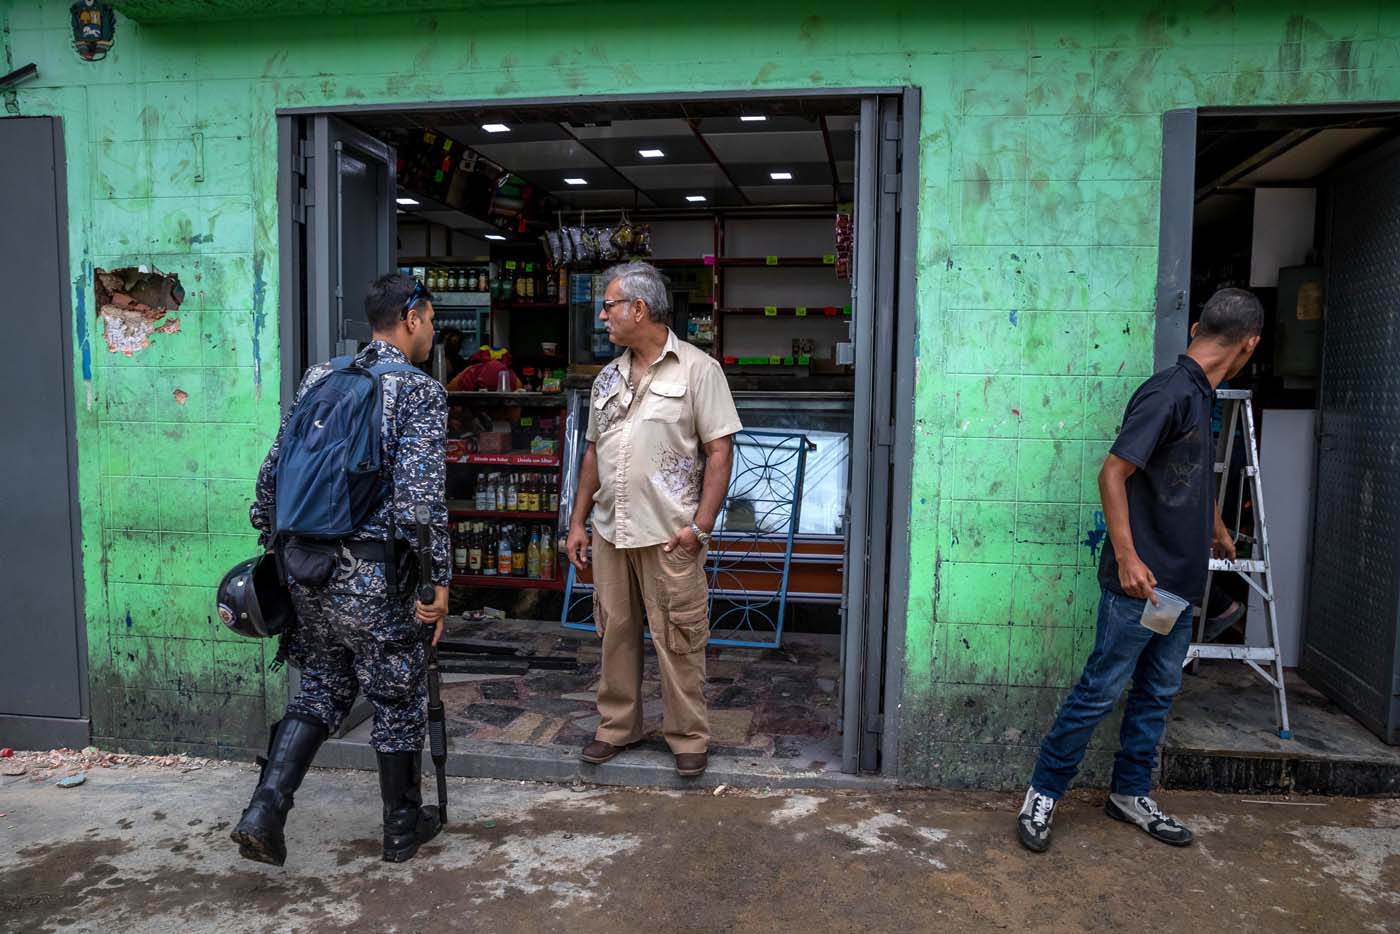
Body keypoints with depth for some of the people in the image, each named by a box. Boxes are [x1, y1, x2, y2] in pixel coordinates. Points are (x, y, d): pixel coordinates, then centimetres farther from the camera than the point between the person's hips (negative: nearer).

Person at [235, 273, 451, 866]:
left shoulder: (318, 380, 9)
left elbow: (273, 472, 11)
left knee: (323, 689, 21)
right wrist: (438, 579, -13)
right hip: (372, 573, -6)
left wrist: (273, 544, 21)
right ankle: (404, 827, 26)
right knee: (397, 698, 11)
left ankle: (264, 811, 11)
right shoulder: (420, 392, -10)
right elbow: (421, 496, -19)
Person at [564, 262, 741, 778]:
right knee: (615, 633, 14)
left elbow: (719, 451, -8)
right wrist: (577, 522, 13)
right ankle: (617, 725, 29)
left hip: (669, 536, -6)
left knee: (678, 640, 2)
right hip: (610, 532, 6)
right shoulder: (608, 377, 13)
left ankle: (688, 737, 17)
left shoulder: (697, 368, -5)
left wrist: (701, 524, -15)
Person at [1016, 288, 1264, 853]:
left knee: (1158, 692, 15)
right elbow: (1113, 474, -21)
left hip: (1179, 583, 9)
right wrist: (1127, 558, -25)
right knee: (1100, 692, -2)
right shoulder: (1169, 393, -17)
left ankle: (1131, 794, 27)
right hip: (1141, 582, -9)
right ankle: (1042, 795, 9)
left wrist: (1217, 529, 45)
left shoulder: (1199, 396, 13)